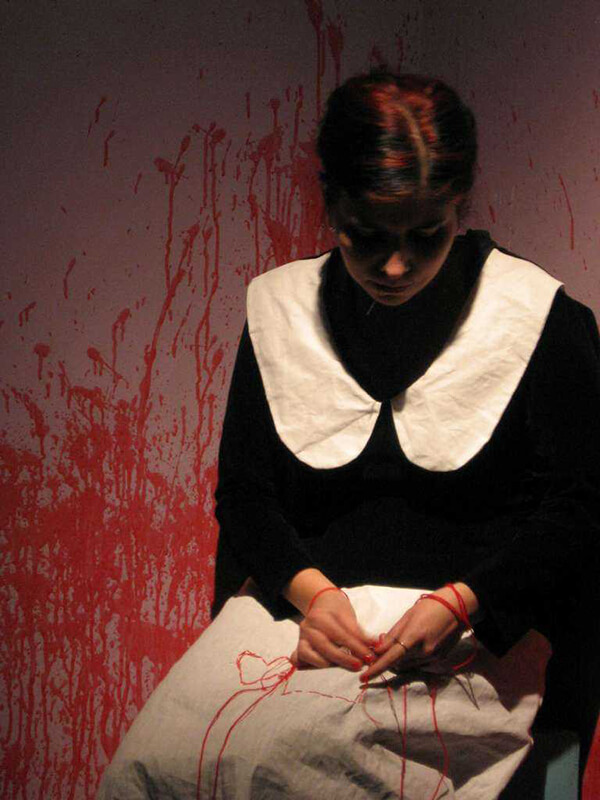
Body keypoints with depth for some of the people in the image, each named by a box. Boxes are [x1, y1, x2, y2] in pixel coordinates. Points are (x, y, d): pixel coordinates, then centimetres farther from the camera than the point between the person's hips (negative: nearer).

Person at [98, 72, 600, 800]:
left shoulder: (542, 320, 0)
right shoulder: (279, 310, 9)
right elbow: (241, 491, 11)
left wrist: (461, 602, -16)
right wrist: (308, 589, -9)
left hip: (476, 630, -3)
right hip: (299, 607, 3)